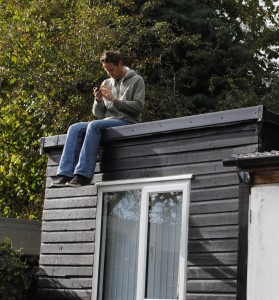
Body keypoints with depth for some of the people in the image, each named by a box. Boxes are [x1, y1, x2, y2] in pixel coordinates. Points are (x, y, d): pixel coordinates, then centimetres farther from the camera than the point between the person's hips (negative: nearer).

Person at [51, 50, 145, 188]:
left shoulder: (136, 80, 5)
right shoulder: (106, 84, 20)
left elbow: (138, 107, -8)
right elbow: (98, 113, 18)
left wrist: (113, 99, -13)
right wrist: (98, 100, -4)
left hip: (127, 122, -6)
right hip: (108, 121, 6)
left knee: (94, 125, -32)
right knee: (75, 128, -16)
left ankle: (83, 174, -37)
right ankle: (65, 174, -26)